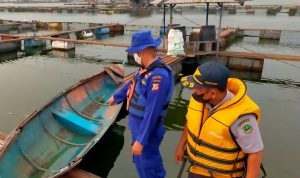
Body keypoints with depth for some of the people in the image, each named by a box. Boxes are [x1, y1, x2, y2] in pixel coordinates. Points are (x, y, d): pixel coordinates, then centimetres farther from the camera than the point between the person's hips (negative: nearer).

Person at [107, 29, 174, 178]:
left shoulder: (159, 76, -31)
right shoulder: (147, 68, -1)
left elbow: (152, 112, -31)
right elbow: (132, 84, 18)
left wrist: (141, 140, -26)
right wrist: (116, 97, 33)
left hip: (148, 130, -9)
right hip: (138, 126, 9)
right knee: (140, 161, 27)